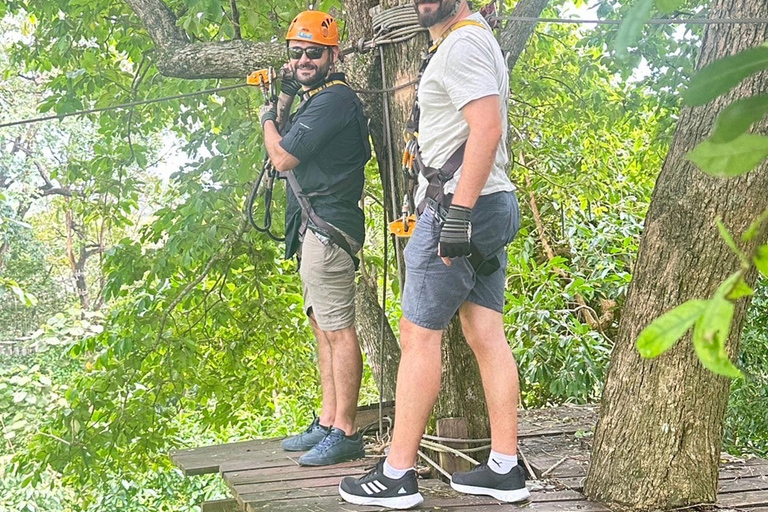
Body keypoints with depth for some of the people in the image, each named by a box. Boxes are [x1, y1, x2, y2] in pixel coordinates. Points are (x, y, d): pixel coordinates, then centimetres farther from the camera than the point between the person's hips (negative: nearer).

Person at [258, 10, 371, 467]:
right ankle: (328, 422, 20)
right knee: (324, 327, 13)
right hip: (315, 228, 11)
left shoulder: (333, 99, -14)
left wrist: (268, 121, 5)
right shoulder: (317, 99, 20)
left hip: (328, 227, -11)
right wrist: (283, 104, 12)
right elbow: (287, 157, 22)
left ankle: (345, 433, -6)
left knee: (339, 329, -9)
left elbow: (283, 159, -14)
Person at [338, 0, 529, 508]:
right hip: (493, 207, 10)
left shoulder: (463, 43, -11)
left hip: (459, 204, -10)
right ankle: (505, 469, 12)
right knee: (487, 336, 8)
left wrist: (458, 213, -25)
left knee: (419, 333, -5)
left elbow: (488, 129, -23)